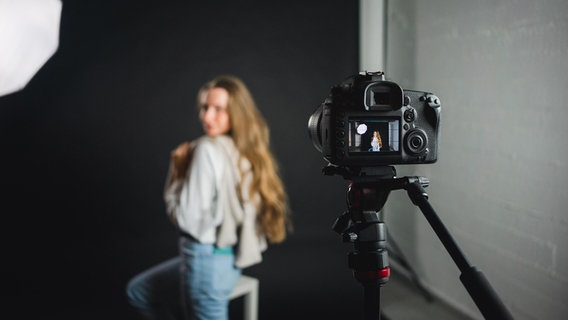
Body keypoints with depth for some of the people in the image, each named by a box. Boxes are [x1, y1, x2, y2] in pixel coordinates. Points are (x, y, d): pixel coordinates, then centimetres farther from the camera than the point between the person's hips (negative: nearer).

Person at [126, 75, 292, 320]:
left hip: (207, 261, -10)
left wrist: (177, 171, -7)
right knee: (138, 291, 24)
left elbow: (188, 217, -18)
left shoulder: (208, 150, -19)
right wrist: (184, 168, 3)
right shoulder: (243, 151, 5)